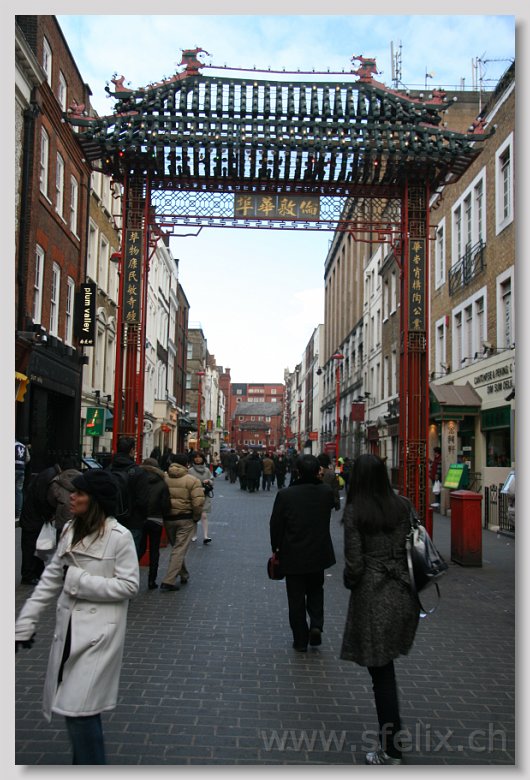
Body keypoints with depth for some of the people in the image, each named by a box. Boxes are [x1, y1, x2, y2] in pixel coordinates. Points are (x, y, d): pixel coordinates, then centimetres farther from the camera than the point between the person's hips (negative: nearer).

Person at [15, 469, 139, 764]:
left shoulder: (120, 536, -15)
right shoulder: (70, 530, 4)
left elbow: (129, 586, -14)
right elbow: (51, 579, 9)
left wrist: (79, 580, -16)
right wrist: (26, 623, 7)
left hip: (99, 633, -6)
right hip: (68, 629, 7)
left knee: (79, 709, -5)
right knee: (70, 706, 16)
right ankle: (83, 760, 37)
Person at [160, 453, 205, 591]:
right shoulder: (192, 480, -10)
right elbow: (198, 502, -17)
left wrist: (162, 514, 14)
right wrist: (196, 517, -2)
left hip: (168, 519, 4)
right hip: (186, 519, -4)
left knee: (176, 547, 20)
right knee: (179, 549, 0)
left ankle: (184, 575, 33)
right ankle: (168, 581, -5)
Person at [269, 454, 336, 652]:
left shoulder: (285, 494, -18)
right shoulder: (326, 492, -10)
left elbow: (275, 525, -11)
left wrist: (275, 549, 5)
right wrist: (316, 479, 5)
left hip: (293, 555, -2)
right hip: (319, 554, 3)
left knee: (296, 598, 11)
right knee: (315, 591, 24)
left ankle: (300, 640, 18)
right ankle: (316, 624, 5)